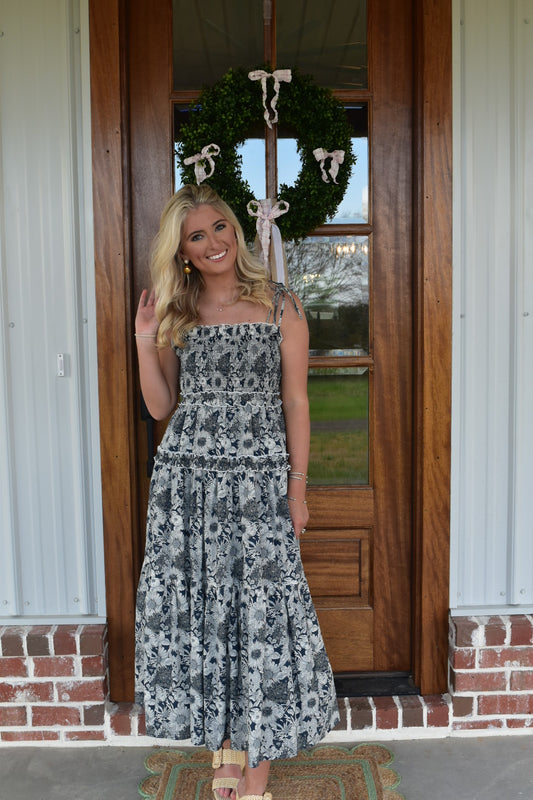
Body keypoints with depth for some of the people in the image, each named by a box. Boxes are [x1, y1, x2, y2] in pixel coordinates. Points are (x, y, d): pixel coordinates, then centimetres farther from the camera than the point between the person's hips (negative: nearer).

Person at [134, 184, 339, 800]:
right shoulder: (176, 314, 10)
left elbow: (295, 401, 1)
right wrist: (145, 340, -3)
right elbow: (161, 407, 8)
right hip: (187, 477, 3)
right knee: (199, 609, 5)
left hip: (259, 479, -2)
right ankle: (224, 747, 25)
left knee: (260, 610, -1)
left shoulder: (279, 305, 3)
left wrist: (297, 485, -4)